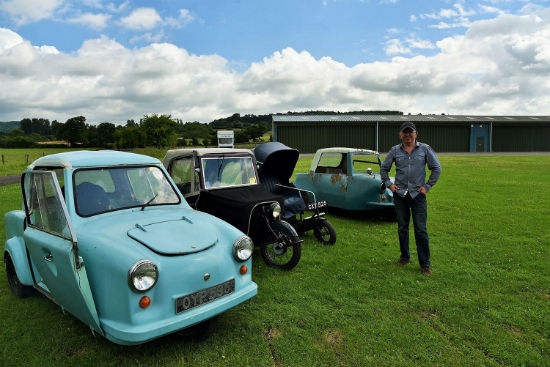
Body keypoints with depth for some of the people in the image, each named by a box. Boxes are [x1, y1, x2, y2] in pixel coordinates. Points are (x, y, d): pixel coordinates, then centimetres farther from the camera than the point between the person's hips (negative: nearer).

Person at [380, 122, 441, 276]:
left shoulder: (425, 149, 2)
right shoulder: (395, 150, 5)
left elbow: (436, 168, 6)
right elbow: (384, 168, 14)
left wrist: (428, 186, 0)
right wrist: (388, 184, 4)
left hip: (418, 194, -2)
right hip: (400, 195, 2)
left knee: (421, 230, -2)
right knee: (402, 228, 11)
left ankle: (425, 264, 6)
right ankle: (405, 257, 26)